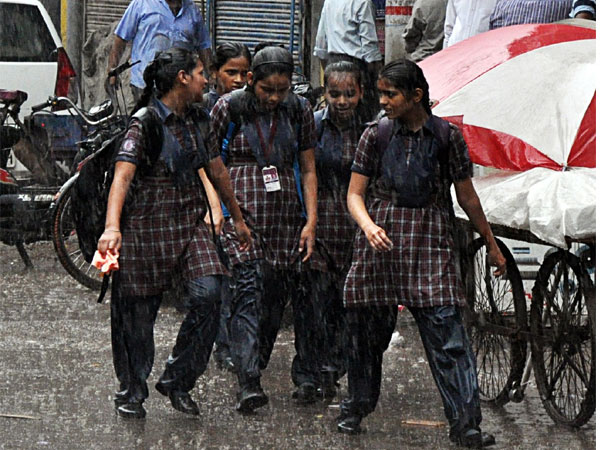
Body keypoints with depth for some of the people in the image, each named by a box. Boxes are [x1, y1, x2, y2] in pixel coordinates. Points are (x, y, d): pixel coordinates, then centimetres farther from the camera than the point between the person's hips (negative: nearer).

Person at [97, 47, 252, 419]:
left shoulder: (198, 120, 10)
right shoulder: (145, 123, -12)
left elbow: (217, 171, 23)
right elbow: (122, 177, -23)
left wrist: (238, 219, 30)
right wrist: (112, 227, -37)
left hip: (190, 222, 5)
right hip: (147, 223, -5)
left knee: (207, 294, -13)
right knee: (139, 311, 1)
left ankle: (177, 381, 1)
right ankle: (132, 391, 20)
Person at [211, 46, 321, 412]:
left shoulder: (299, 110, 7)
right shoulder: (230, 108, -1)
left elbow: (308, 169, 11)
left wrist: (311, 221, 4)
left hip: (286, 214, 3)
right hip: (241, 210, -3)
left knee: (279, 294, 3)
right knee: (249, 289, -16)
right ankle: (249, 383, -23)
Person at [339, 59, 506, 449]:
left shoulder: (447, 136, 3)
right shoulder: (376, 135, 6)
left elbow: (467, 197, 12)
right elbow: (355, 194, 5)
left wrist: (492, 245, 17)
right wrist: (369, 227, -16)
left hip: (430, 240, -2)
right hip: (381, 239, 2)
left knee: (446, 330, -11)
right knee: (368, 329, 8)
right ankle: (356, 409, 27)